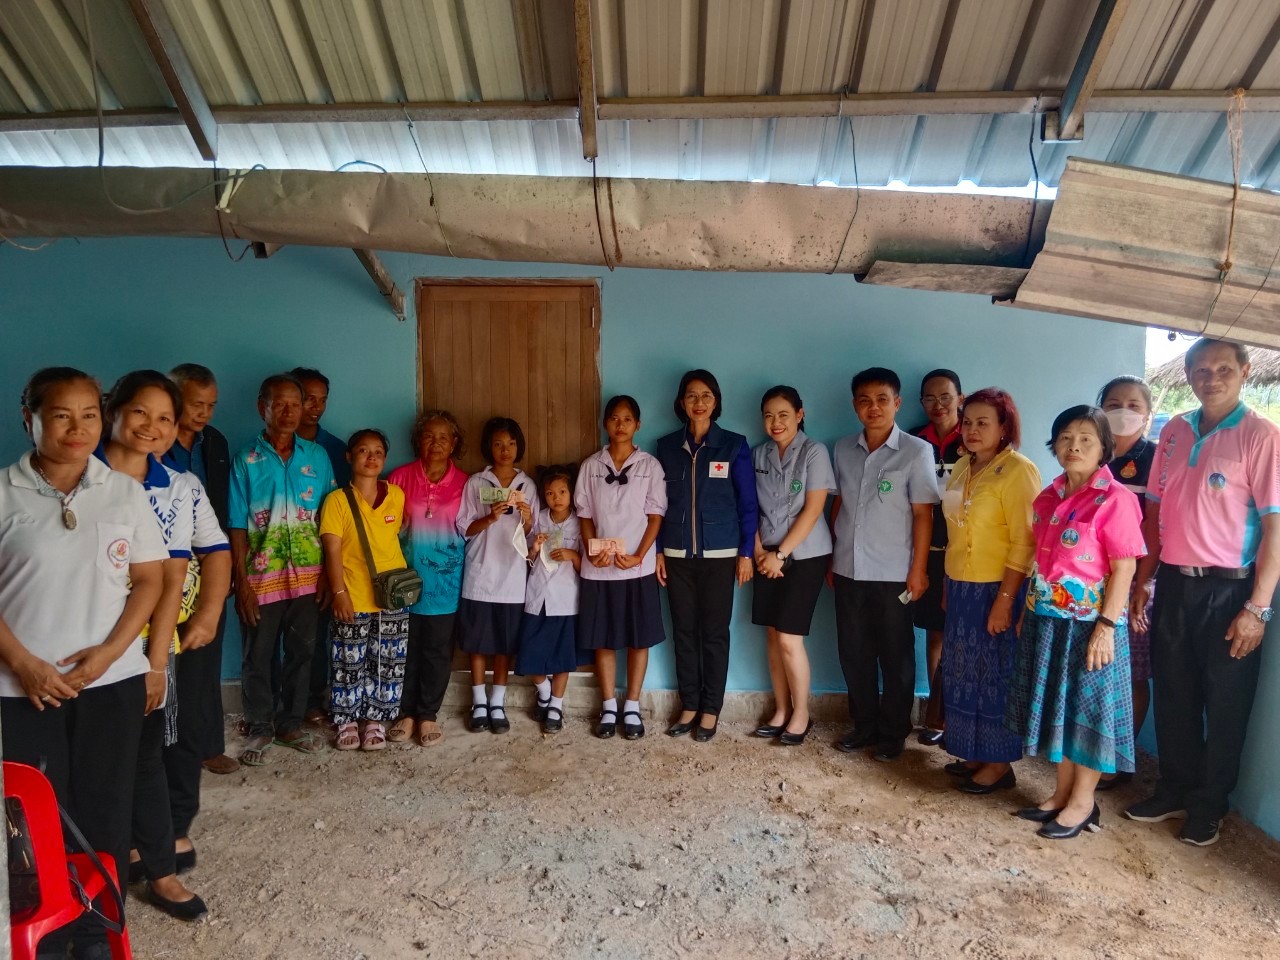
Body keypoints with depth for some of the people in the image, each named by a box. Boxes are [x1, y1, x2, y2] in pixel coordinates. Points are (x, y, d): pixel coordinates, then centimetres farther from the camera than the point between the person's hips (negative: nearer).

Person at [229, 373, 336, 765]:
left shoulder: (317, 457, 3)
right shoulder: (246, 460, -3)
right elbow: (237, 527, -4)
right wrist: (241, 583, -8)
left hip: (307, 575, 2)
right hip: (262, 577, -2)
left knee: (300, 652, 12)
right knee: (258, 657, 9)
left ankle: (291, 723, 28)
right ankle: (260, 728, 25)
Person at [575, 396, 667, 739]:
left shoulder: (650, 465, 0)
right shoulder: (591, 466, 6)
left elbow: (655, 516, -2)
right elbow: (584, 515, 6)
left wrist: (638, 556, -14)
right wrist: (592, 550, -11)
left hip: (638, 568, -1)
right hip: (598, 569, 2)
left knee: (639, 639, 5)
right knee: (602, 640, 8)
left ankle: (632, 708, 18)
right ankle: (608, 708, 20)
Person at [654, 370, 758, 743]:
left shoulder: (734, 445, -2)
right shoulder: (666, 446, 5)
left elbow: (748, 504, -1)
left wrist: (746, 553, -5)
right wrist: (658, 550, 4)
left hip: (719, 554, -2)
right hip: (677, 554, 2)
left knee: (715, 632, 5)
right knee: (683, 631, 8)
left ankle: (710, 709, 17)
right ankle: (688, 705, 20)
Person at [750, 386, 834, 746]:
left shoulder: (814, 452, -8)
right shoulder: (758, 455, 6)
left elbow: (812, 510, -13)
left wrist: (781, 553, -13)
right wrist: (758, 551, -5)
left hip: (804, 555, -5)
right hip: (768, 556, 5)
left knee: (789, 638, -7)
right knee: (773, 635, 7)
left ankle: (801, 714, 11)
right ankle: (781, 711, 21)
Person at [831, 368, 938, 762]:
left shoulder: (916, 451, -7)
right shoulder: (843, 450, 5)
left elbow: (923, 514, -7)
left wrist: (918, 570, -9)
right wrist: (832, 558, 11)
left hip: (893, 573, -4)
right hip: (848, 570, 4)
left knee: (895, 657, 8)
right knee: (853, 653, 12)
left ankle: (893, 733, 24)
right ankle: (864, 724, 29)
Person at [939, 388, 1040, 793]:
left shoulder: (1018, 470, -13)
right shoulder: (962, 467, 10)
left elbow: (1025, 542, -17)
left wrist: (1004, 600, -20)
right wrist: (948, 587, 13)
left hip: (997, 589, -7)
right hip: (961, 588, 7)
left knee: (997, 676, 5)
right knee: (964, 674, 14)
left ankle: (1000, 764, 20)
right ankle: (976, 754, 29)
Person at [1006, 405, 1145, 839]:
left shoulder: (1114, 500, -12)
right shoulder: (1048, 497, 7)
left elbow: (1124, 568, -14)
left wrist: (1106, 625, -18)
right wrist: (1028, 610, 12)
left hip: (1089, 622, -7)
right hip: (1048, 620, 7)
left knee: (1088, 708, 5)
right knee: (1057, 706, 14)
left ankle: (1082, 802, 20)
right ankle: (1062, 794, 28)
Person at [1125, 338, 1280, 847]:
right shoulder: (1174, 432, 7)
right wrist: (1142, 581, 8)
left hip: (1228, 589, -5)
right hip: (1173, 584, 5)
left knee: (1224, 704, 9)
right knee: (1173, 695, 15)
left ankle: (1209, 805, 26)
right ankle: (1175, 789, 32)